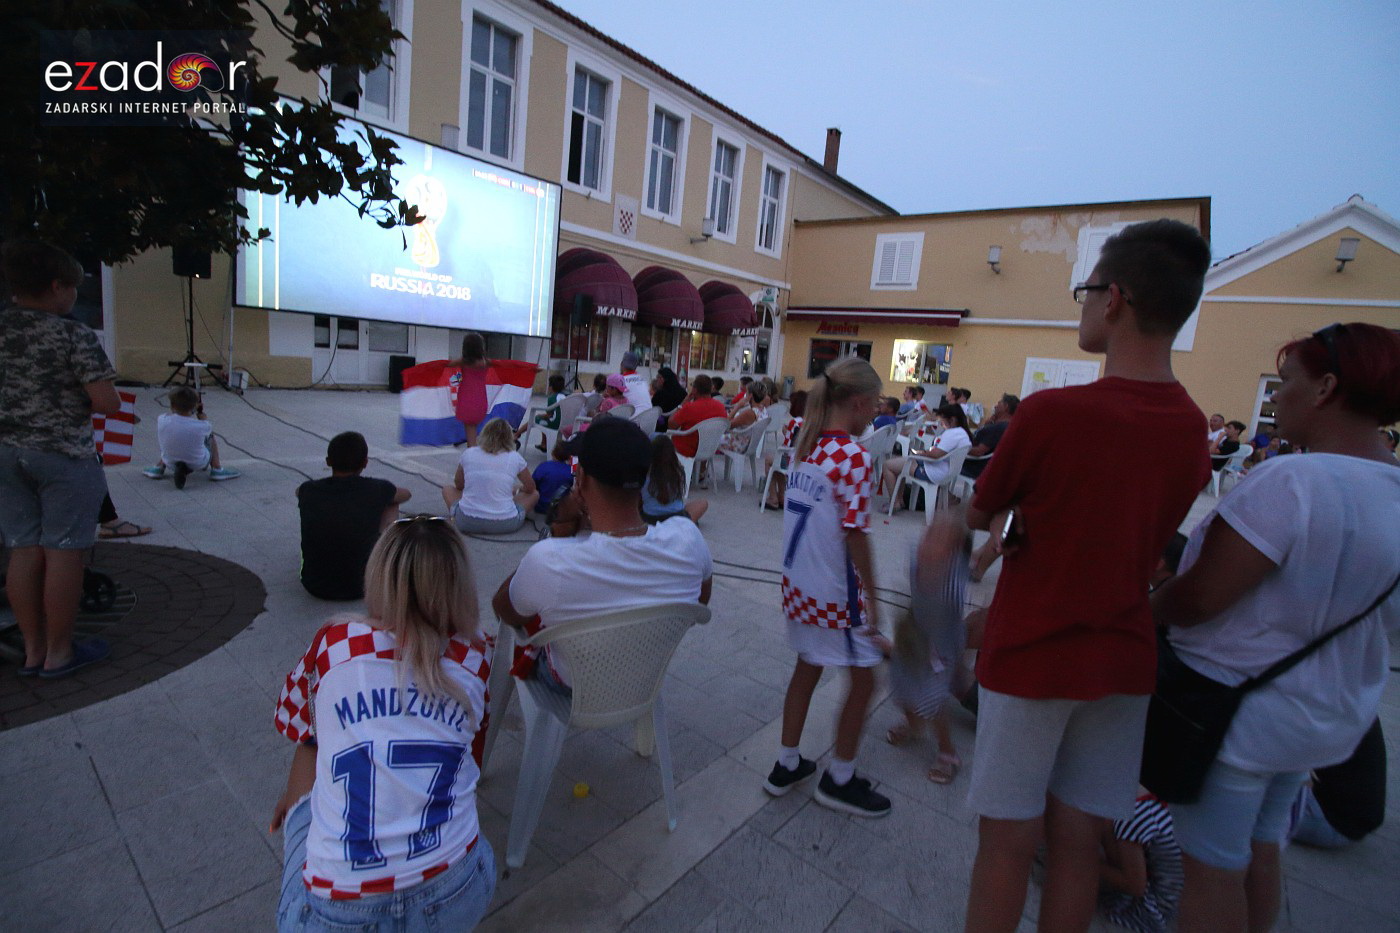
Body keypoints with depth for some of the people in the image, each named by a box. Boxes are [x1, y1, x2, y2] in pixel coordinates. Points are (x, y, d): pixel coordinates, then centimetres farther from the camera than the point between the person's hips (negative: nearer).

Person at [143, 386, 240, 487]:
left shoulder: (162, 421, -21)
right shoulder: (201, 426, -27)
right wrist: (201, 412, 12)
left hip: (170, 464, 3)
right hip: (198, 465, -3)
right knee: (210, 437, 21)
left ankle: (159, 468, 32)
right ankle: (216, 469, 16)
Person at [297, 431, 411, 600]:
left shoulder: (308, 491, -5)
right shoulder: (376, 490, -12)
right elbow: (406, 494, 12)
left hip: (314, 586, 3)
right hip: (361, 587, -2)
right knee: (391, 504, 12)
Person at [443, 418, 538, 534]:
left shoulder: (468, 453, 2)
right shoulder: (515, 457, -2)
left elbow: (458, 485, 17)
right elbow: (530, 488, 12)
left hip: (467, 523, 1)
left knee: (447, 489, 27)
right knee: (535, 494, 21)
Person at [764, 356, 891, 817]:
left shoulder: (805, 445, 3)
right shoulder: (853, 456, -20)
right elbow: (855, 533, -20)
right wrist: (872, 597, -12)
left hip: (797, 583, 8)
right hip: (836, 592, -8)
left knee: (807, 666, 22)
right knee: (862, 678, 11)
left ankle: (786, 765, 35)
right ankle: (839, 779, 27)